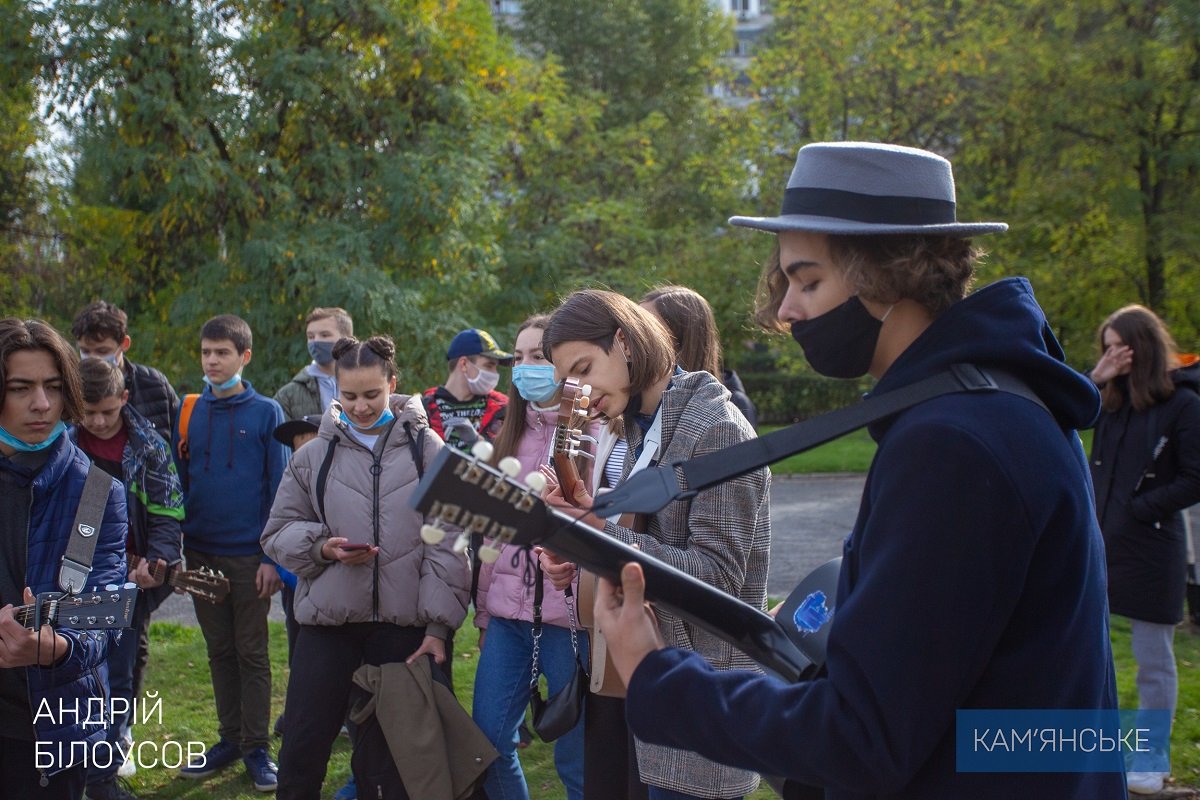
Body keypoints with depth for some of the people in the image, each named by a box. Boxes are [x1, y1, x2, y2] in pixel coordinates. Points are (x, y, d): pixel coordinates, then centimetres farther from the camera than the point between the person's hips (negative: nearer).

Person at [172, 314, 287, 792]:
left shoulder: (266, 413, -4)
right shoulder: (190, 412, 5)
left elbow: (279, 488, -4)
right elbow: (178, 483, 9)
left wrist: (272, 556, -9)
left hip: (249, 555, -3)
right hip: (200, 554, 4)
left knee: (251, 652, 4)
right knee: (219, 650, 13)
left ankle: (256, 748, 12)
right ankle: (229, 739, 24)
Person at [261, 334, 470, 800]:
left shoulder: (427, 449, 2)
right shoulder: (313, 456, 8)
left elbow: (446, 545, -1)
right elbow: (278, 533, 13)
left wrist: (438, 626, -5)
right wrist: (323, 547, -7)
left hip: (404, 626, -1)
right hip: (326, 622, 2)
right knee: (302, 752, 3)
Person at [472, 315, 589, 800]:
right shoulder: (512, 435, 13)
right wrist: (484, 609, 16)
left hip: (566, 615, -6)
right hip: (507, 613, 6)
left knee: (576, 757, 3)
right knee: (488, 740, 7)